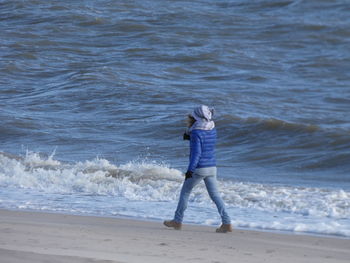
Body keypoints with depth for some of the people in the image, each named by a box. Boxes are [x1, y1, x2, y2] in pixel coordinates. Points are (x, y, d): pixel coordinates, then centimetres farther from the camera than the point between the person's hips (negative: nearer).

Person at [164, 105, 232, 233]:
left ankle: (177, 221, 19)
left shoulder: (196, 132, -15)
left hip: (199, 169, -6)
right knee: (215, 195, 5)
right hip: (212, 167, 6)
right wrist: (189, 135, 11)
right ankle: (226, 223, -6)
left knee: (185, 192, 11)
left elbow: (196, 152, -23)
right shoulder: (212, 130, 8)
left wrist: (190, 170, -26)